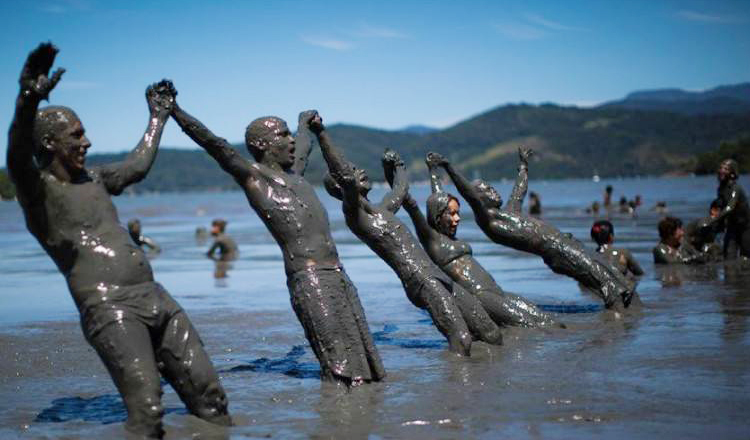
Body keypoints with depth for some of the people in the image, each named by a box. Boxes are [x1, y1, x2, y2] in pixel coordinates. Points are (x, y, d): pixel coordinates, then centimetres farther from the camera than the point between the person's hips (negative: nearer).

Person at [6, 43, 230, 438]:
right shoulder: (38, 188, -3)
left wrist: (157, 117, 49)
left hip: (156, 300, 8)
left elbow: (137, 166, 40)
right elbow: (17, 157, -25)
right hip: (109, 310, -8)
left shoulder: (93, 179, 22)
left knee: (209, 397, 4)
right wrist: (29, 100, -42)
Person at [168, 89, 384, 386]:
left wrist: (305, 122, 64)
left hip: (338, 274, 8)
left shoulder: (294, 173, 24)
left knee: (359, 348, 5)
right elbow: (213, 144, -9)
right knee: (336, 357, -14)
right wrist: (174, 111, -18)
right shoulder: (252, 175, 2)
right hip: (307, 277, -8)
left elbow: (303, 143, 46)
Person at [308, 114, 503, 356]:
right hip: (421, 282, -10)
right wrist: (321, 134, -26)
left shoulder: (380, 210, 25)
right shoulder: (353, 209, -3)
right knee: (461, 341, -24)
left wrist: (397, 166, 59)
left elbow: (401, 187, 46)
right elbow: (342, 171, -20)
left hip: (439, 278, 10)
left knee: (493, 336, 9)